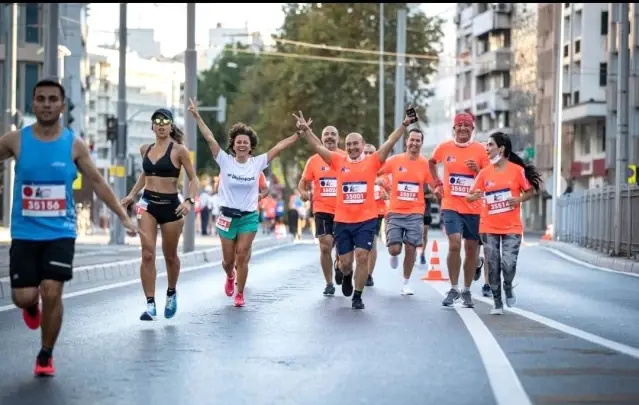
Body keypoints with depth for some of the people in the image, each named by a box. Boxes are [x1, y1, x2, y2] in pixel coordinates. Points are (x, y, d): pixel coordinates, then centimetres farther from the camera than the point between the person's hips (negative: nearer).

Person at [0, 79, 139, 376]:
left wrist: (123, 216, 2)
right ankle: (31, 306, 36)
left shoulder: (74, 144, -1)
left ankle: (46, 356, 10)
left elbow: (97, 182, 5)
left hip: (60, 233, 0)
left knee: (52, 293, -10)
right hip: (24, 233, 0)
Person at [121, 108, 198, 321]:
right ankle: (150, 304, -9)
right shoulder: (145, 149, 8)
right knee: (147, 254, -10)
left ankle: (171, 293, 38)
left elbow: (193, 179, -4)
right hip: (148, 204, 3)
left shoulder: (179, 150, -5)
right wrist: (132, 195, 17)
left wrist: (190, 201, -20)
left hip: (170, 205, -3)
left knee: (170, 255, 12)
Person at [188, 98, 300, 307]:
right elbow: (209, 138, -11)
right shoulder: (225, 161, -6)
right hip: (227, 215, 0)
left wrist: (299, 133, -11)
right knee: (228, 259, 8)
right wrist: (197, 116, -18)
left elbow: (279, 147, -5)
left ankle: (240, 294, 10)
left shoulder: (257, 163, -3)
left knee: (242, 256, -5)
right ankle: (230, 276, 43)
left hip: (249, 217, 0)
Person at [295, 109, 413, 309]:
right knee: (345, 262, 8)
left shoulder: (372, 162, 1)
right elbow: (318, 146, 1)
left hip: (366, 220, -2)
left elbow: (390, 143, -7)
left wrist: (404, 124, -16)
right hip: (342, 221, 2)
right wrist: (306, 130, -11)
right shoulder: (339, 162, 4)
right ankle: (347, 276, 44)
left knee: (362, 257, -9)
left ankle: (357, 297, 5)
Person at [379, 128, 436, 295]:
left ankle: (406, 283, 16)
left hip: (415, 214, 0)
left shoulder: (425, 163, 0)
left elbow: (435, 185, 8)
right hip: (395, 212, 0)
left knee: (411, 248, -1)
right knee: (394, 249, -7)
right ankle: (394, 256, 32)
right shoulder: (395, 160, -2)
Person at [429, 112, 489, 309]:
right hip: (451, 206, -1)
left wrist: (477, 170, -16)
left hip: (474, 207, 1)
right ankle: (454, 289, -1)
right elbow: (432, 163, 22)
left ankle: (467, 291, 20)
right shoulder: (444, 148, 1)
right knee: (454, 244, -15)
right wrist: (438, 184, 13)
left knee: (471, 248, 7)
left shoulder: (480, 150, -2)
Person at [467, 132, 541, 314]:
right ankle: (497, 303, 17)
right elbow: (471, 195, 3)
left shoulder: (517, 170, -5)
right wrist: (475, 196, -20)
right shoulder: (484, 173, 2)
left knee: (508, 264, -14)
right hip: (489, 227, 3)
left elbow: (530, 191, 3)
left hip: (512, 227, -3)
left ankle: (508, 288, 19)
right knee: (493, 266, 3)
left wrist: (520, 199, -16)